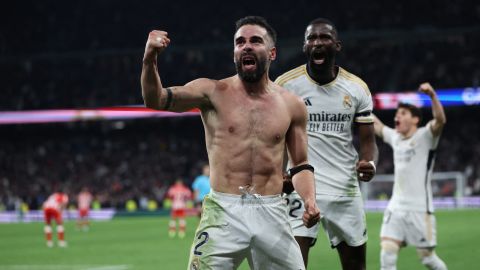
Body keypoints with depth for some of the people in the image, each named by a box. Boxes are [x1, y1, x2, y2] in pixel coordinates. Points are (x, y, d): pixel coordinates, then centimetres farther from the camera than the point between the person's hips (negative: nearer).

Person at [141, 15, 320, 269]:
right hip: (223, 213, -2)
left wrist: (309, 199, -4)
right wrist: (149, 61, -29)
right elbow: (156, 100, -11)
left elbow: (301, 165, 16)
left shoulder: (291, 105, 8)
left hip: (272, 214, 2)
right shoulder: (213, 93, 1)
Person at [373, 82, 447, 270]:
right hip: (395, 208, 6)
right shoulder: (395, 138, 12)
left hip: (419, 210, -5)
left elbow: (440, 120, -27)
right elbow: (376, 125, 30)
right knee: (387, 254, -9)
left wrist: (432, 95, -43)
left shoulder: (425, 136, -7)